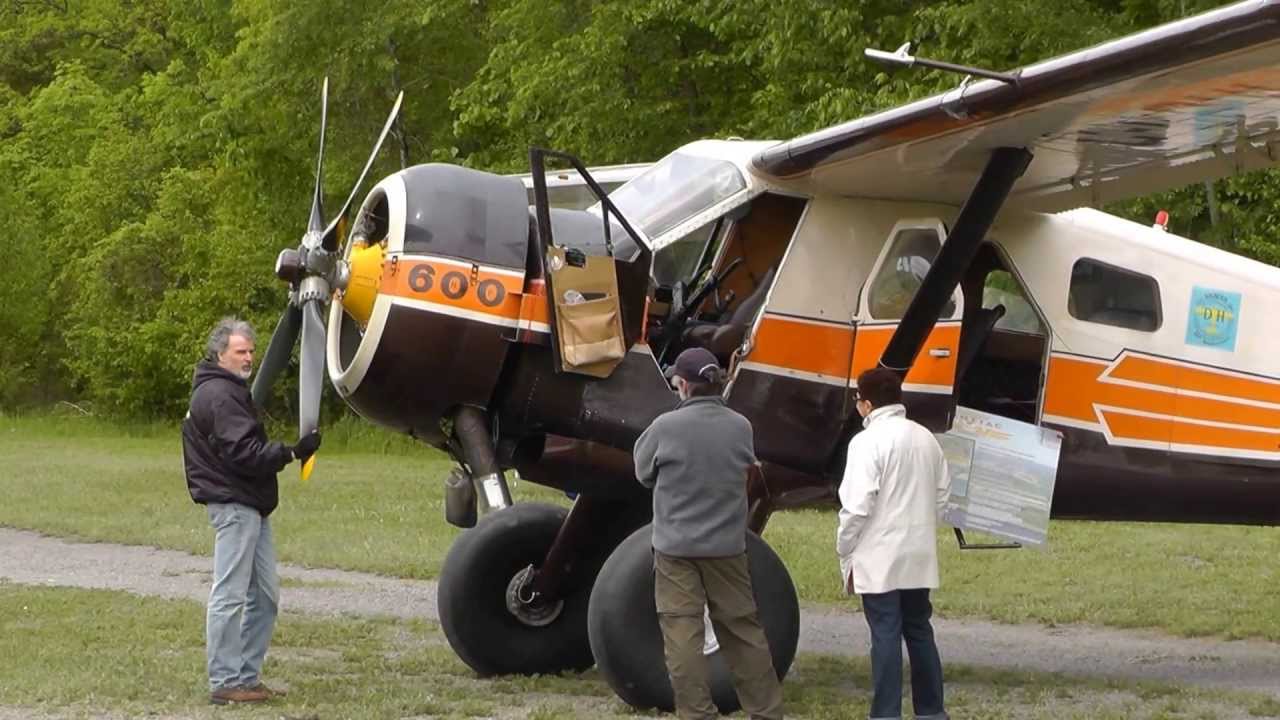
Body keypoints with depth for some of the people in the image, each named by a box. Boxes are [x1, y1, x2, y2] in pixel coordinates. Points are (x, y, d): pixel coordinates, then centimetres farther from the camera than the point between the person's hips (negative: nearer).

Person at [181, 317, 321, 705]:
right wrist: (292, 453, -24)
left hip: (250, 505, 11)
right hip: (234, 505, -11)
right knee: (230, 595, -7)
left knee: (265, 594, 13)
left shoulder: (230, 390, 20)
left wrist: (287, 452, 8)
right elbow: (244, 453, -23)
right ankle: (225, 683, -5)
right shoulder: (218, 394, -15)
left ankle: (247, 676, 18)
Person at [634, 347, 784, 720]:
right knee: (744, 631, 12)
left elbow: (644, 473, 1)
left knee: (682, 633, 0)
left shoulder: (666, 427, -11)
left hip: (676, 547, -4)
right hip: (727, 546, 4)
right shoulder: (741, 427, -1)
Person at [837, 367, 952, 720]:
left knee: (886, 636, -4)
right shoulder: (925, 438, 9)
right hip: (920, 557, 7)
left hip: (880, 558, -7)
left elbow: (857, 505, -18)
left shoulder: (868, 441, -14)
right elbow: (942, 493, 13)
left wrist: (845, 552, -8)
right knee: (919, 631, 15)